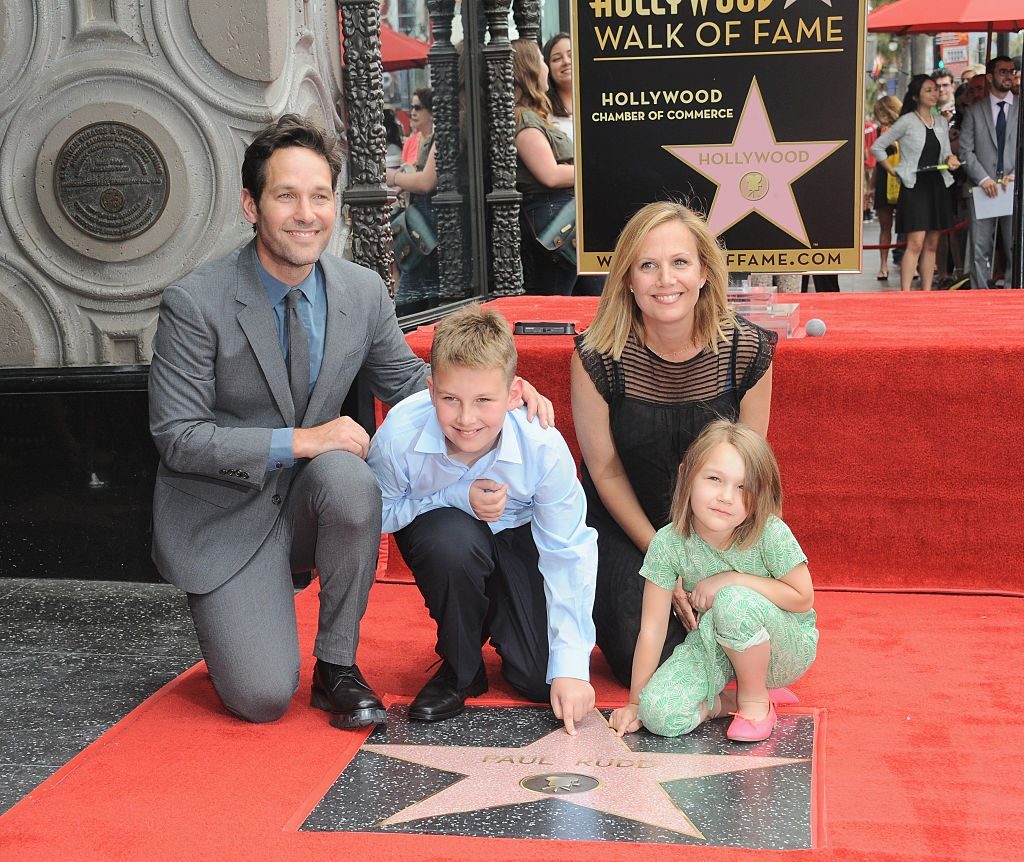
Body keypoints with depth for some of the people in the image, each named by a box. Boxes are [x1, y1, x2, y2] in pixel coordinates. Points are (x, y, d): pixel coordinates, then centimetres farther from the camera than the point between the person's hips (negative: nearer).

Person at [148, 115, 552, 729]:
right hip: (225, 515, -3)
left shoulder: (364, 292, -4)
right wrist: (296, 442, -26)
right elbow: (177, 436, -16)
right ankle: (238, 613, 20)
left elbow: (409, 380, 10)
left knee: (351, 480, -35)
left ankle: (337, 666, -12)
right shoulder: (195, 304, -16)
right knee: (264, 698, -17)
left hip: (311, 494, 3)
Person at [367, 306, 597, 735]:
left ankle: (496, 618, 23)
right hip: (438, 530, 0)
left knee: (544, 680, -14)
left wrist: (571, 666, -24)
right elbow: (380, 515, -13)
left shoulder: (544, 447, -31)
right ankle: (460, 670, -9)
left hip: (517, 538, 0)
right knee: (451, 538, -38)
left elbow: (567, 556, -21)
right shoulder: (399, 435, -32)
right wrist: (458, 500, -30)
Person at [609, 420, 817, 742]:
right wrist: (636, 702, -9)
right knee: (659, 714, -24)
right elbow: (652, 627, -13)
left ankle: (755, 699, -9)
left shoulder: (770, 534, -25)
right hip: (716, 647, 2)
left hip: (786, 646, -2)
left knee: (735, 601, -35)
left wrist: (731, 580, -24)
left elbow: (802, 598, -15)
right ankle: (730, 702, 3)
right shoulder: (668, 543, -19)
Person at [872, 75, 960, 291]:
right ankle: (905, 295, -15)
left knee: (932, 245, 7)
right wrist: (893, 171, -5)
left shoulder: (941, 123, 13)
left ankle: (927, 294, 11)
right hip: (914, 186, -6)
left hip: (937, 186, 6)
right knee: (916, 244, -15)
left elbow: (946, 153, 18)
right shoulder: (907, 122, -4)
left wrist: (950, 160, -5)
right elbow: (877, 147, -2)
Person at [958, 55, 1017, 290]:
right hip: (983, 188, 0)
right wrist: (983, 178, -9)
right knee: (981, 250, 1)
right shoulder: (974, 111, 10)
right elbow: (966, 150, 3)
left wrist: (1015, 175, -8)